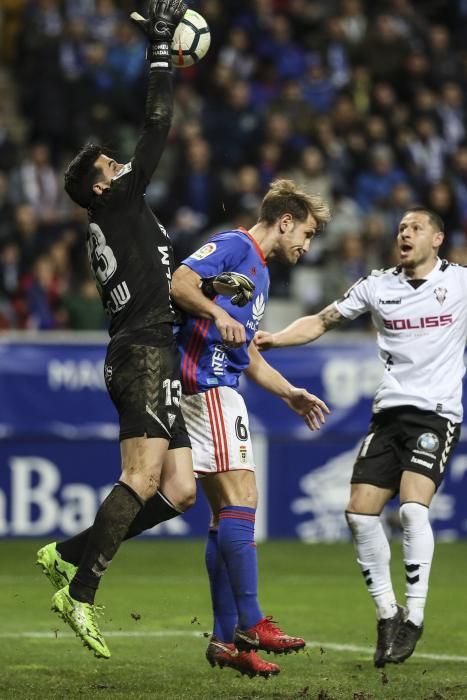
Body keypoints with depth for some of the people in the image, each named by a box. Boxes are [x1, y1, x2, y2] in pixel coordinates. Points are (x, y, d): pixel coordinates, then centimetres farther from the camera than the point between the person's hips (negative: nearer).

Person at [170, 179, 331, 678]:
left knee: (227, 513, 7)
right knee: (241, 500, -14)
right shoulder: (233, 246, -3)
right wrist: (219, 314, -31)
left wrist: (290, 394, 24)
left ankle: (226, 639, 7)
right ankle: (250, 623, -16)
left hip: (219, 389, 10)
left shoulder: (260, 272, 26)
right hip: (205, 386, -10)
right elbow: (179, 282, -19)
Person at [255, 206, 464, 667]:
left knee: (413, 507, -22)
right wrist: (274, 339, 0)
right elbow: (322, 322, 14)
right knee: (360, 513, -6)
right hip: (389, 412, 4)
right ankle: (387, 613, 10)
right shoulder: (377, 286, 8)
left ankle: (414, 617, -9)